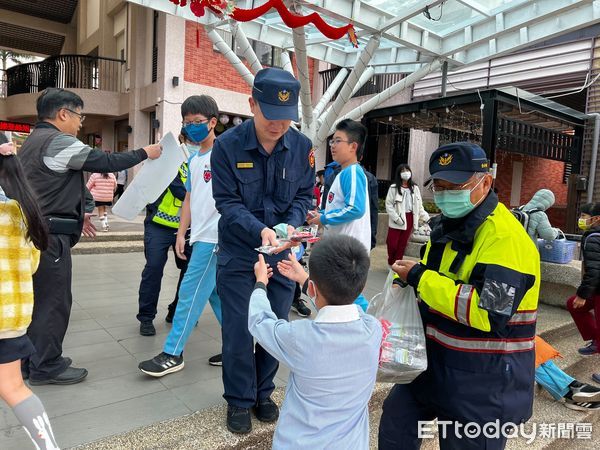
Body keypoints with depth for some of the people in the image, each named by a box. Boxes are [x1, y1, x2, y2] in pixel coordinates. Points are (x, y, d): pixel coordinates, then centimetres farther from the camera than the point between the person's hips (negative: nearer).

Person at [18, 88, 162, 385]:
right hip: (50, 236, -10)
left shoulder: (33, 141, 18)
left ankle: (30, 360, 29)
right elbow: (107, 162, -16)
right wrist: (145, 153, -4)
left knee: (37, 299, 18)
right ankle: (46, 367, 11)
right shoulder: (58, 141, -15)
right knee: (53, 301, 0)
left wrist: (75, 214, 25)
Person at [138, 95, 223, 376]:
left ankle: (172, 354, 11)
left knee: (190, 293, -2)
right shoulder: (194, 158, 15)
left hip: (214, 237, -9)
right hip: (200, 236, 9)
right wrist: (181, 234, 13)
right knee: (216, 293, 13)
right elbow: (190, 197, 17)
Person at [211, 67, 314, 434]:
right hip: (239, 253, -2)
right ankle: (239, 400, 26)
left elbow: (304, 195, 0)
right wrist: (260, 230, -29)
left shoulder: (302, 146, -7)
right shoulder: (227, 145, -14)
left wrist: (291, 225, -20)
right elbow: (227, 202, -13)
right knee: (239, 329, 4)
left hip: (281, 253, 3)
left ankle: (263, 393, 34)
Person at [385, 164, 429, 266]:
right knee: (392, 243, -3)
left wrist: (426, 218, 0)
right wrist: (396, 218, -16)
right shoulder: (394, 188, -5)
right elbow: (388, 204, -8)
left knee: (403, 243, 9)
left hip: (410, 218, 4)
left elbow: (419, 206, 10)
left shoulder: (415, 188, 8)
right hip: (397, 220, -4)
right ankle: (391, 263, 19)